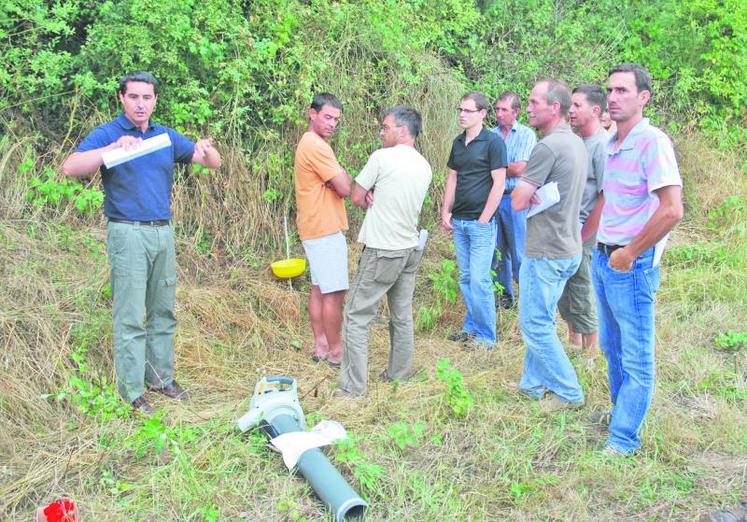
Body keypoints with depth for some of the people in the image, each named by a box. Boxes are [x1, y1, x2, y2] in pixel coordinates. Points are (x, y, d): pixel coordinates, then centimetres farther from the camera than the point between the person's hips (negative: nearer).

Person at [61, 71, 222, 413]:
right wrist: (114, 147, -31)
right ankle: (131, 392, 4)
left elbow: (213, 163, 10)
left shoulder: (166, 136, 11)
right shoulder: (107, 134, -3)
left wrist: (207, 149, -14)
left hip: (163, 232, 6)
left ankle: (161, 377, 24)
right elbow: (70, 168, -19)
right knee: (130, 317, -3)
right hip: (128, 233, -5)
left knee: (163, 312, 12)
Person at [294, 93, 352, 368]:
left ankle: (320, 345, 23)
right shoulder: (316, 146, -17)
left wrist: (337, 178, -12)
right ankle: (335, 352, 3)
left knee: (319, 288, 15)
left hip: (315, 228, 11)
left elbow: (341, 181, 10)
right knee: (334, 293, -5)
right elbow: (345, 188, -18)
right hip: (326, 230, -11)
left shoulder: (309, 143, 16)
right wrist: (342, 175, 2)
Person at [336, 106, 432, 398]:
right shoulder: (424, 166, 8)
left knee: (357, 316, -1)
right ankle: (399, 374, 25)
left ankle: (353, 385, 1)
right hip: (411, 248, 7)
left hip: (382, 251, -7)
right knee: (402, 316, 15)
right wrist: (377, 201, -2)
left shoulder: (382, 157, -13)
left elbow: (356, 198, -6)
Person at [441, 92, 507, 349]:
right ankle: (471, 327, 26)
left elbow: (499, 183, -12)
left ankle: (485, 335, 7)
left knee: (479, 280, -5)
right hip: (458, 222, 7)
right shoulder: (458, 142, 11)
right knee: (465, 279, 13)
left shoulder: (493, 142, -9)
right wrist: (445, 211, 8)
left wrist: (484, 219, -13)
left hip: (481, 223, -7)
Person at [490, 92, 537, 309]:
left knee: (519, 252, -1)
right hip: (492, 198, 4)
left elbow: (519, 169, -11)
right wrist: (508, 168, -8)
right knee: (497, 250, 11)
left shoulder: (527, 135, -2)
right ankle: (504, 293, 24)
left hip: (514, 200, -4)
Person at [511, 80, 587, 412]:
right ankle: (535, 384, 29)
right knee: (542, 321, 18)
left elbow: (518, 202, -20)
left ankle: (568, 392, 12)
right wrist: (534, 191, 1)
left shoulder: (547, 147, -21)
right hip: (568, 248, 10)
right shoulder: (576, 143, 10)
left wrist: (523, 187, 1)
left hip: (546, 253, -10)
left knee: (534, 324, 2)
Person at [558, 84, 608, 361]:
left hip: (584, 234, -8)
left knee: (582, 297, 2)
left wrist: (583, 235, -16)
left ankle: (591, 356, 17)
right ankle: (574, 344, 33)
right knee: (564, 292, 17)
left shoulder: (602, 145, -16)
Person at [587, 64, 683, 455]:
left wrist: (629, 255, -16)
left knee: (636, 358, 4)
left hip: (631, 265, -8)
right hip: (602, 259, 8)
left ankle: (624, 438, 14)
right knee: (612, 348, 20)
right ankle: (620, 412, 37)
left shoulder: (653, 142, -16)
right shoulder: (611, 145, 10)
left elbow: (672, 210, -23)